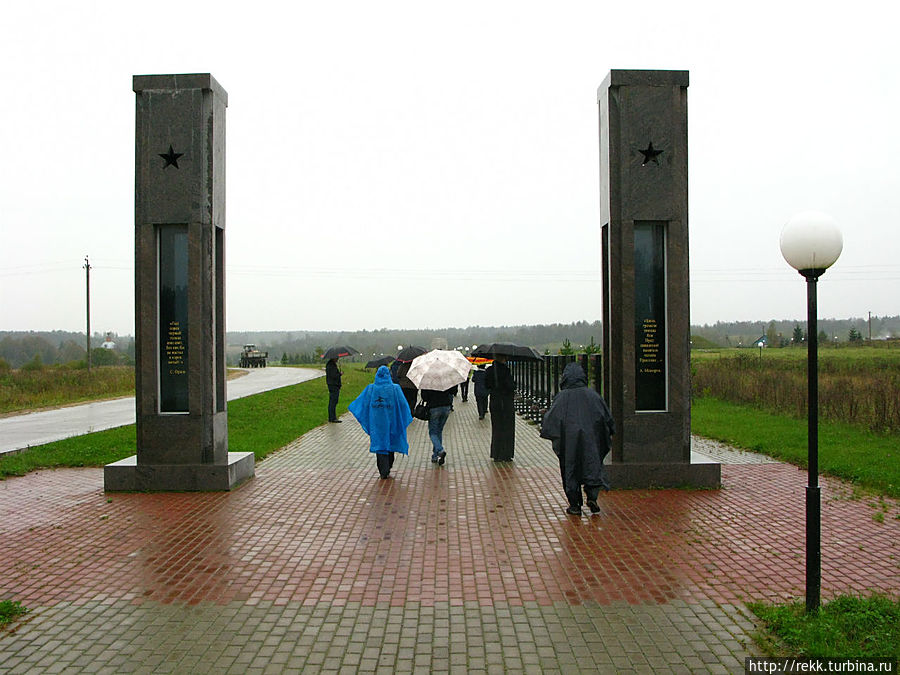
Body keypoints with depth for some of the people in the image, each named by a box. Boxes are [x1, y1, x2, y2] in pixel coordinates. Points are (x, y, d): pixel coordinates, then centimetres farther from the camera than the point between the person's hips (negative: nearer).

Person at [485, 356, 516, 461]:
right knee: (507, 429, 4)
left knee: (496, 428, 14)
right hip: (506, 403, -6)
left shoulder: (490, 370, 2)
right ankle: (505, 455, 6)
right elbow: (511, 386, -19)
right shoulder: (505, 370, -17)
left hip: (494, 402, 6)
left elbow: (487, 386, 9)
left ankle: (495, 454, 17)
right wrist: (514, 384, 1)